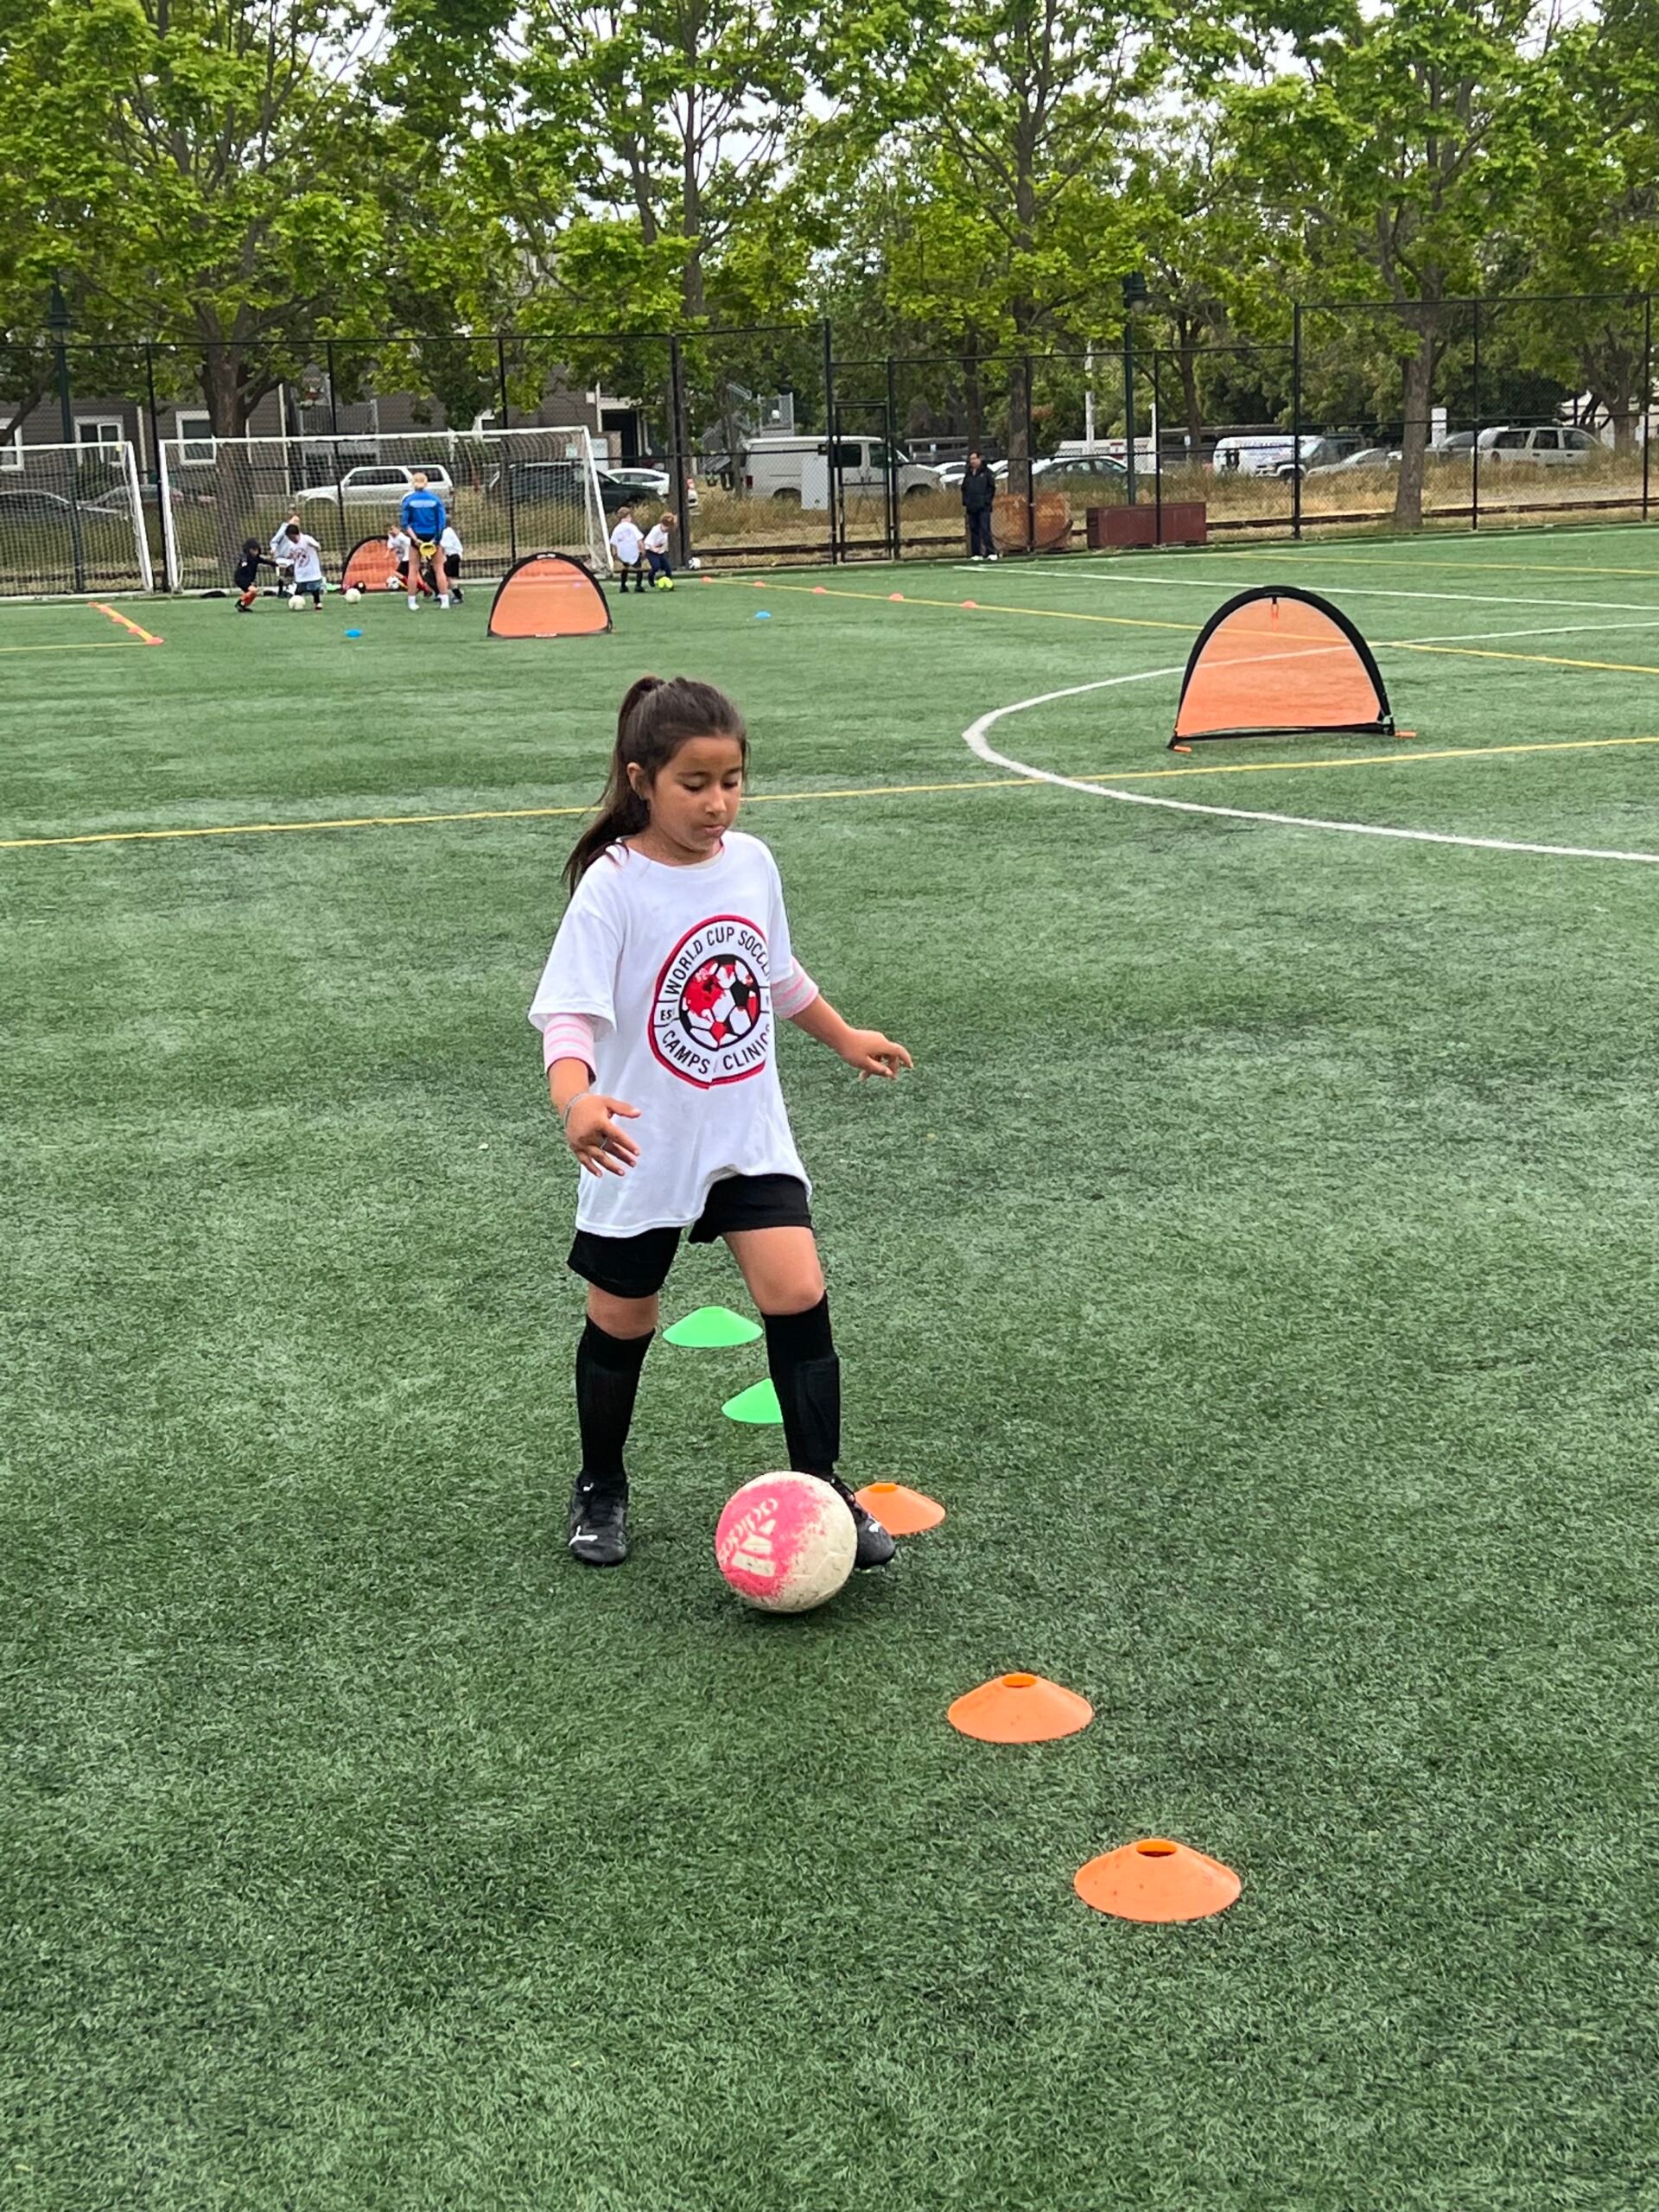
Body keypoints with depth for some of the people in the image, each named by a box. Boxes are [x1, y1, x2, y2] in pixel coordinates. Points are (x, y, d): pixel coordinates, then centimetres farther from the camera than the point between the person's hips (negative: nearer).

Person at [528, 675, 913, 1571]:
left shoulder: (751, 862, -1)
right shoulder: (612, 885, -18)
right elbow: (570, 1015, -25)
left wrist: (844, 1037, 28)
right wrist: (575, 1102, -44)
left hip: (749, 1136, 4)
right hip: (644, 1151, -4)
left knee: (799, 1296, -9)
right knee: (622, 1322, 11)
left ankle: (819, 1486, 8)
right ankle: (601, 1488, 35)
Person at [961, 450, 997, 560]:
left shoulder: (986, 472, 0)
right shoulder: (968, 474, 15)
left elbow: (992, 487, -1)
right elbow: (964, 489, 20)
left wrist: (988, 501, -9)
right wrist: (964, 504, 11)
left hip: (983, 507, -5)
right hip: (971, 507, 5)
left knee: (985, 529, -11)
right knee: (974, 530, 5)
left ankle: (991, 552, -9)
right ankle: (976, 554, 9)